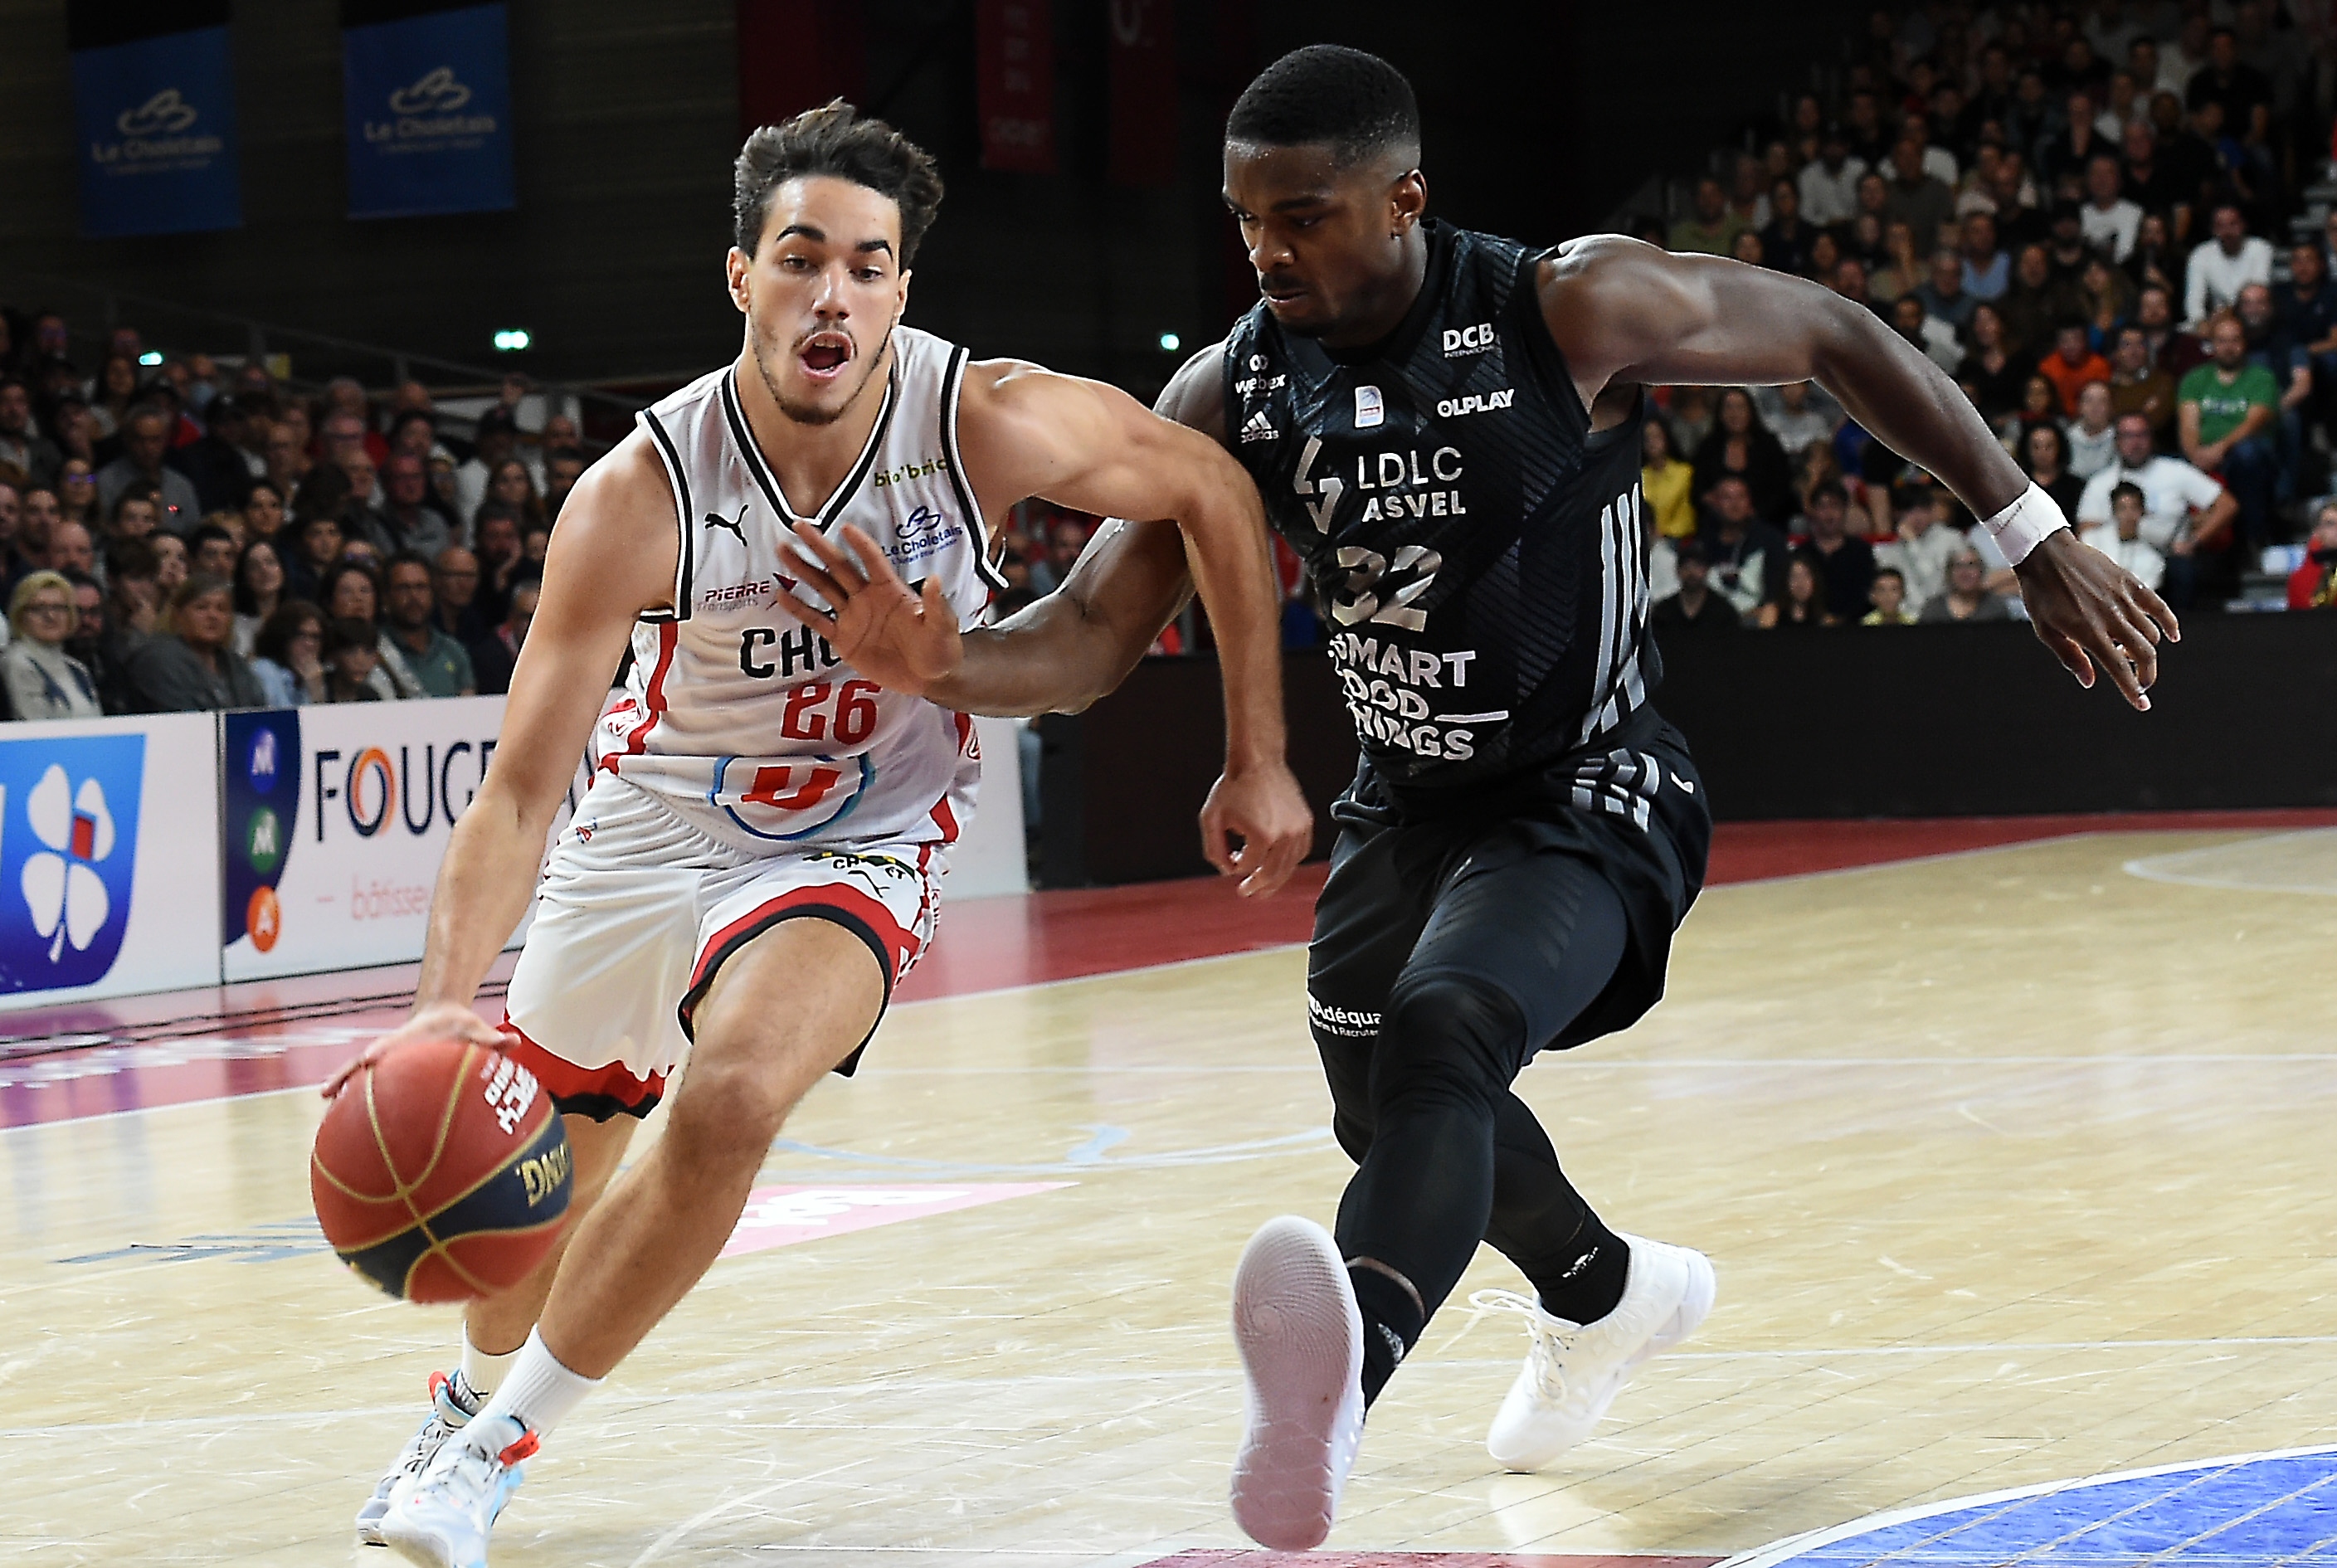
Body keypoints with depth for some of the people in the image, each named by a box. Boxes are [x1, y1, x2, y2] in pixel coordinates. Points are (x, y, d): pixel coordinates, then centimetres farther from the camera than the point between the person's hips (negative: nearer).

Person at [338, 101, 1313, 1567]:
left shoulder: (988, 423, -25)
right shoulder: (641, 495, -26)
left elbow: (1213, 493, -7)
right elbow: (522, 788, -27)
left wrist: (1259, 761, -6)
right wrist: (443, 1005, -42)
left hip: (854, 847, -1)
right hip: (651, 825, 2)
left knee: (730, 1100, -30)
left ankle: (499, 1449, -12)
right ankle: (476, 1392, 53)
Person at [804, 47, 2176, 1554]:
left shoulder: (1574, 310, -22)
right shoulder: (1230, 394, -10)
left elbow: (1839, 338, -9)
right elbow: (1088, 639, -9)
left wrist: (2036, 538, -6)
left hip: (1592, 795, -6)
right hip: (1409, 800, 7)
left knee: (1439, 1033, -33)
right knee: (1391, 1105, 21)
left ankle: (1339, 1381, -59)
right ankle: (1608, 1294, 54)